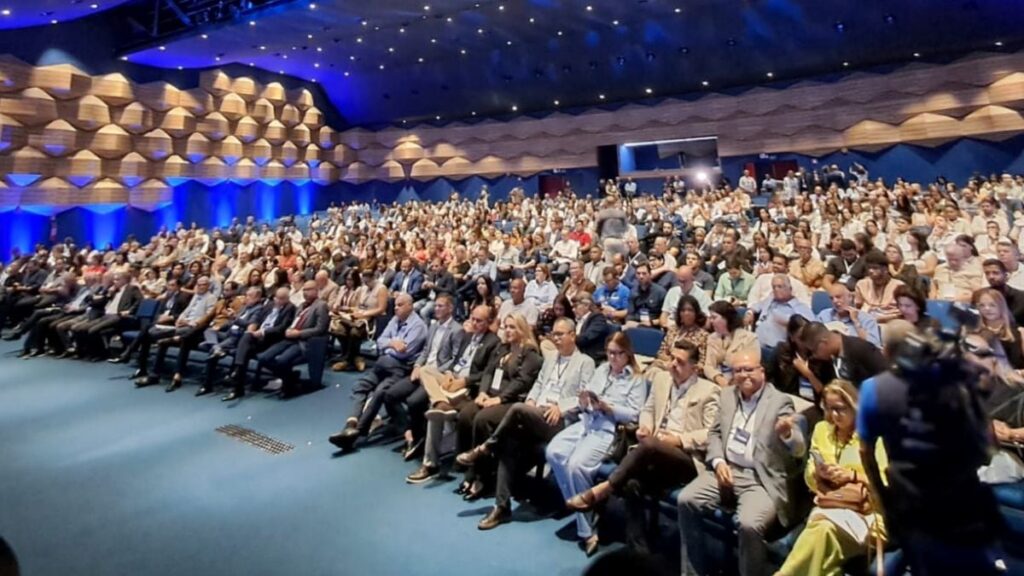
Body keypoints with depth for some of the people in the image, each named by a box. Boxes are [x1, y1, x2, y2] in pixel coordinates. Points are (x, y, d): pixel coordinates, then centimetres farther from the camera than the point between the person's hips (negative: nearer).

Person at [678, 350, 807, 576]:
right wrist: (718, 461, -4)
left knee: (749, 524, -31)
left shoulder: (780, 401, -4)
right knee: (686, 500, -14)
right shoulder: (727, 394, 12)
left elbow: (799, 450, -12)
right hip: (727, 469, 5)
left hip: (762, 479, -5)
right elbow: (714, 432, 15)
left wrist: (787, 434, -37)